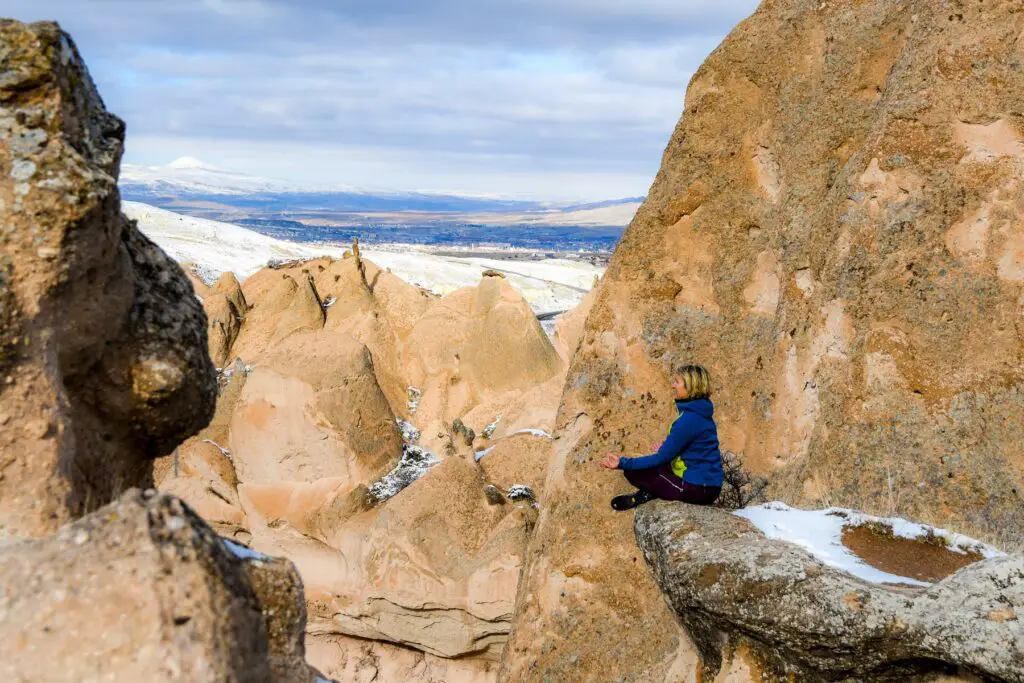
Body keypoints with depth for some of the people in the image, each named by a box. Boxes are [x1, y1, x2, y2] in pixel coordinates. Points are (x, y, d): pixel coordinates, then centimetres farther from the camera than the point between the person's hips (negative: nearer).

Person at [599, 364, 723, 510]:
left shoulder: (689, 420, -21)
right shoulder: (701, 414, 7)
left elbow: (661, 458, -19)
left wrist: (623, 463, -17)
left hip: (698, 490, -9)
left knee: (633, 472, -7)